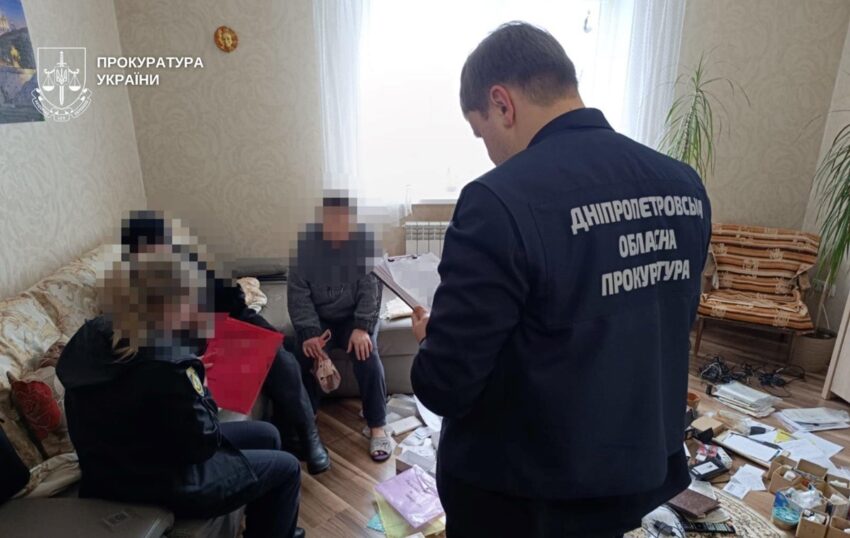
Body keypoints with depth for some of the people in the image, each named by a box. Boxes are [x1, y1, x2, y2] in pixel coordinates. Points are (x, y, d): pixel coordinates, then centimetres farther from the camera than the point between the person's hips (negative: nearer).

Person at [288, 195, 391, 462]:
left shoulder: (364, 242, -12)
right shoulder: (306, 245, -9)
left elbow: (371, 289, -16)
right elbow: (298, 293, -12)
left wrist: (362, 328, -29)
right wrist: (309, 332, -24)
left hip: (356, 317, -1)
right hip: (319, 319, 1)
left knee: (367, 355, -26)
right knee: (305, 356, -24)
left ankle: (377, 427, -12)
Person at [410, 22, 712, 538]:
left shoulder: (502, 201, -28)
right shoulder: (684, 185, -5)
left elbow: (445, 387, -24)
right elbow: (670, 326, 8)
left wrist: (433, 337, -2)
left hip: (521, 496, -5)